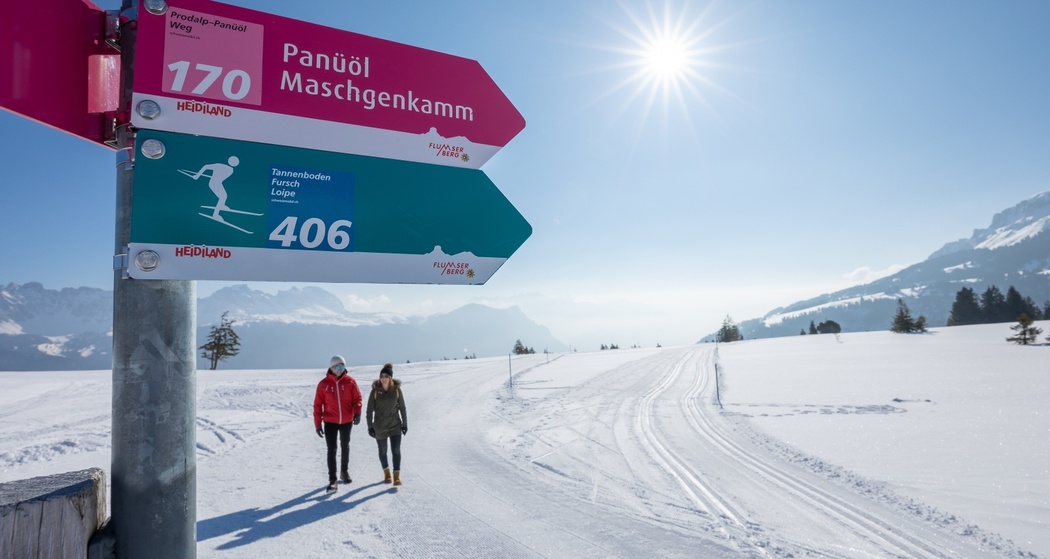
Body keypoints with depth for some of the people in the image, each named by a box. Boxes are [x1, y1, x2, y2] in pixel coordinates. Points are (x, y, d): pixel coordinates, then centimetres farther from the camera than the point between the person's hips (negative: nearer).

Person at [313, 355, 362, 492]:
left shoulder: (350, 381, -5)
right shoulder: (323, 384, -7)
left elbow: (357, 398, -4)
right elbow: (318, 405, -4)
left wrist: (357, 413, -20)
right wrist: (318, 424, -5)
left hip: (347, 421, 2)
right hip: (330, 422, -2)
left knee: (345, 447, 19)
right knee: (332, 450, -5)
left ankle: (344, 471, 38)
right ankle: (332, 480, 1)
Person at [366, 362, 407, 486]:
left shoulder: (396, 389, -7)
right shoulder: (375, 391, -9)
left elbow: (402, 408, 1)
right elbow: (370, 410, -4)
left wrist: (405, 423, 3)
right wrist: (370, 426, -5)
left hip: (395, 425, 0)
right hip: (380, 427, 1)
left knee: (396, 451, -8)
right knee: (382, 451, 14)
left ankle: (396, 476, -2)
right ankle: (386, 472, 35)